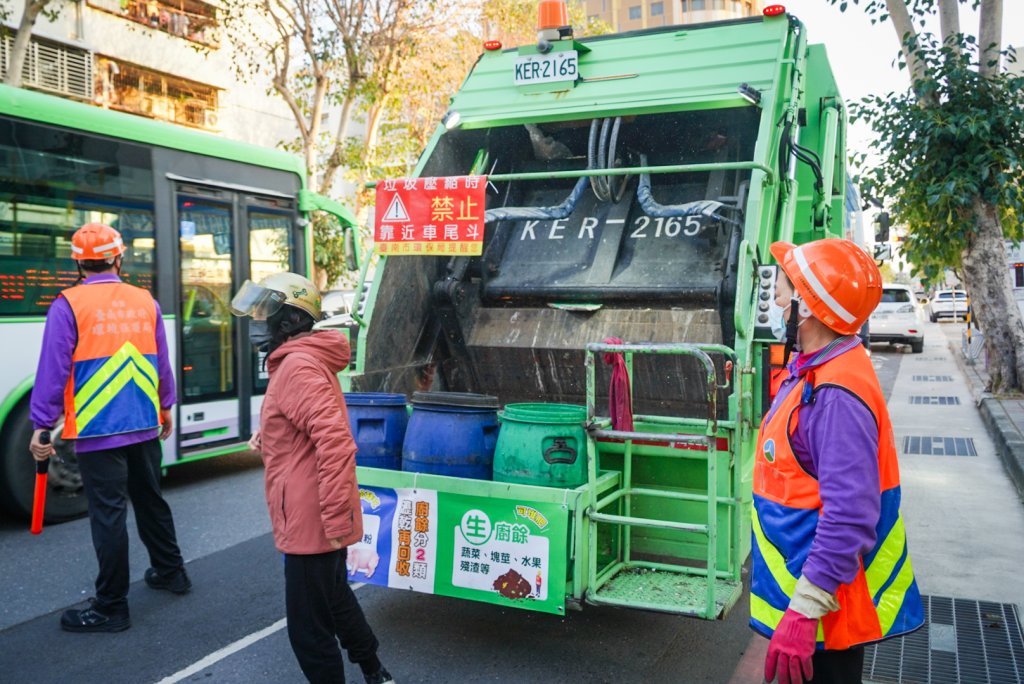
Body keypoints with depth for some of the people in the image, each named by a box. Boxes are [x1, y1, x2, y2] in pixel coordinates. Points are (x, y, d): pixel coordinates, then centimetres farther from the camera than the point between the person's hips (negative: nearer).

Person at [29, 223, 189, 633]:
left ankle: (111, 607, 9)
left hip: (97, 430, -5)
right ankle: (170, 571, 34)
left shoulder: (68, 306, -9)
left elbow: (54, 370, -11)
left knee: (108, 515, 0)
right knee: (150, 500, 21)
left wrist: (42, 425, -4)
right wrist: (165, 407, 24)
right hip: (145, 426, 5)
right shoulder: (145, 301, 5)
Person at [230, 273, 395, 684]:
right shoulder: (300, 361, 13)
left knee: (309, 627, 3)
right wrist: (269, 438, 8)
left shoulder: (298, 367, -19)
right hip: (319, 517, 11)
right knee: (335, 599, 26)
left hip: (311, 522, -11)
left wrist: (335, 518, -28)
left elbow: (335, 443, -29)